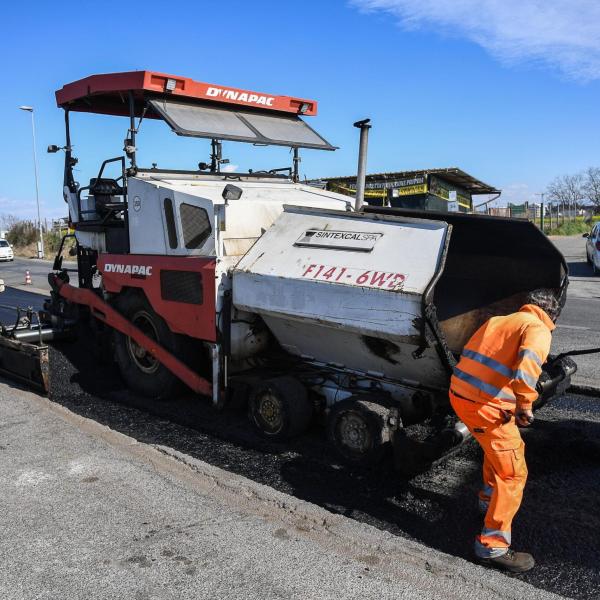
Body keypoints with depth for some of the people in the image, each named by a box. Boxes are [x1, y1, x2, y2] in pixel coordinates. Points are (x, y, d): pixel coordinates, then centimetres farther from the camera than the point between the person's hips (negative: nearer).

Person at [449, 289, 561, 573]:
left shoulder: (496, 320, 19)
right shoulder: (538, 329, -4)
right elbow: (526, 365, -26)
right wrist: (525, 405, -18)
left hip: (458, 394, 9)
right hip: (487, 407, -8)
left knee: (499, 447, 33)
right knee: (513, 474, 4)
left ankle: (489, 499, 51)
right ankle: (493, 547, 9)